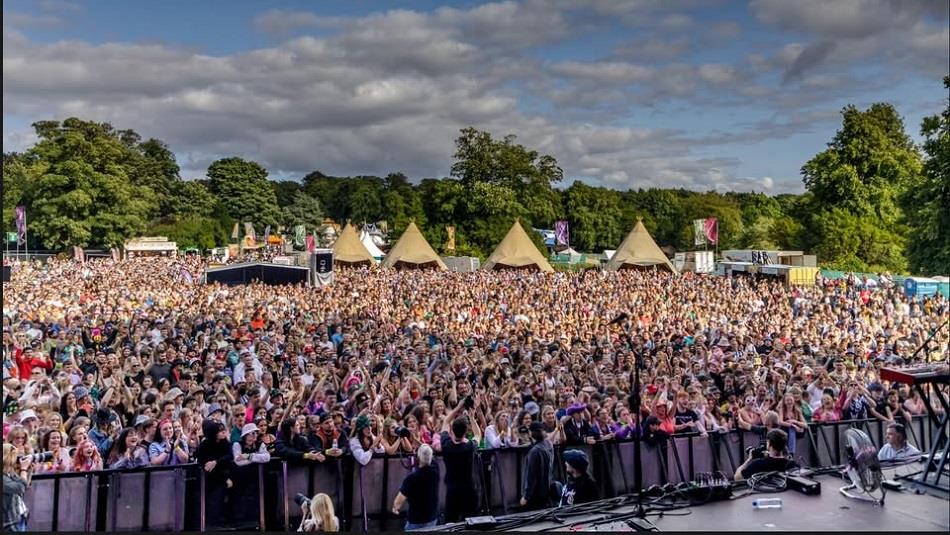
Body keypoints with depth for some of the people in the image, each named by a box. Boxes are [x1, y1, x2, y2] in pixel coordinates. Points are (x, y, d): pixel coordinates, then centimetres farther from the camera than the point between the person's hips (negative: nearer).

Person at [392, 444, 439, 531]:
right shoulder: (435, 470, -9)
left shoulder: (412, 478, -25)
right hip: (433, 517, 5)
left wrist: (395, 508, 1)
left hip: (416, 520, -5)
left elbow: (399, 502, -19)